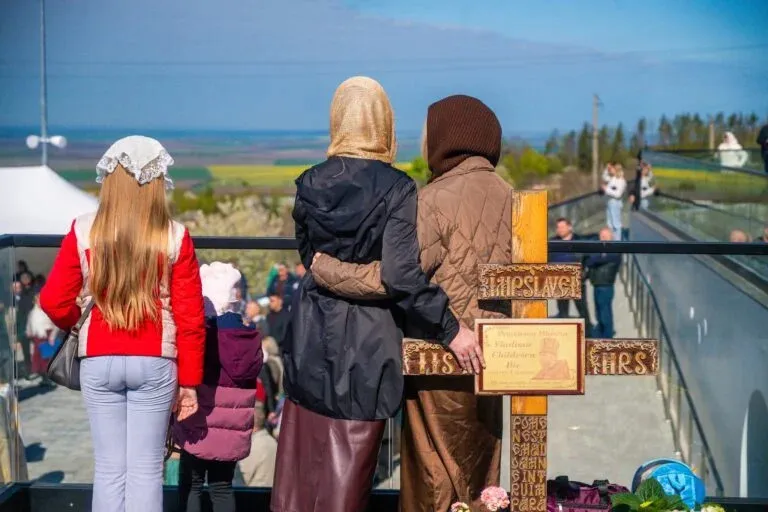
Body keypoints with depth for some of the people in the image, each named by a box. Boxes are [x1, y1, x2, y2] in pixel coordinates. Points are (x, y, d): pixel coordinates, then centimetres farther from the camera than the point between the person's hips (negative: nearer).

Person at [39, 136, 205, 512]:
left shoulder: (84, 231, -4)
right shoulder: (175, 237, -6)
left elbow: (53, 302, -2)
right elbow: (189, 316, -4)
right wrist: (189, 380, 5)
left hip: (98, 363, 1)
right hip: (155, 364, -1)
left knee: (109, 469, 9)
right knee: (146, 470, 5)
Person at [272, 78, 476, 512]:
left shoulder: (310, 184, 1)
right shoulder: (396, 188, -13)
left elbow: (308, 254, 10)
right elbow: (401, 275, -20)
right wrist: (450, 329, -12)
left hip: (312, 335, 4)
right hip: (367, 343, -4)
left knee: (302, 458, 14)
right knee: (349, 466, 6)